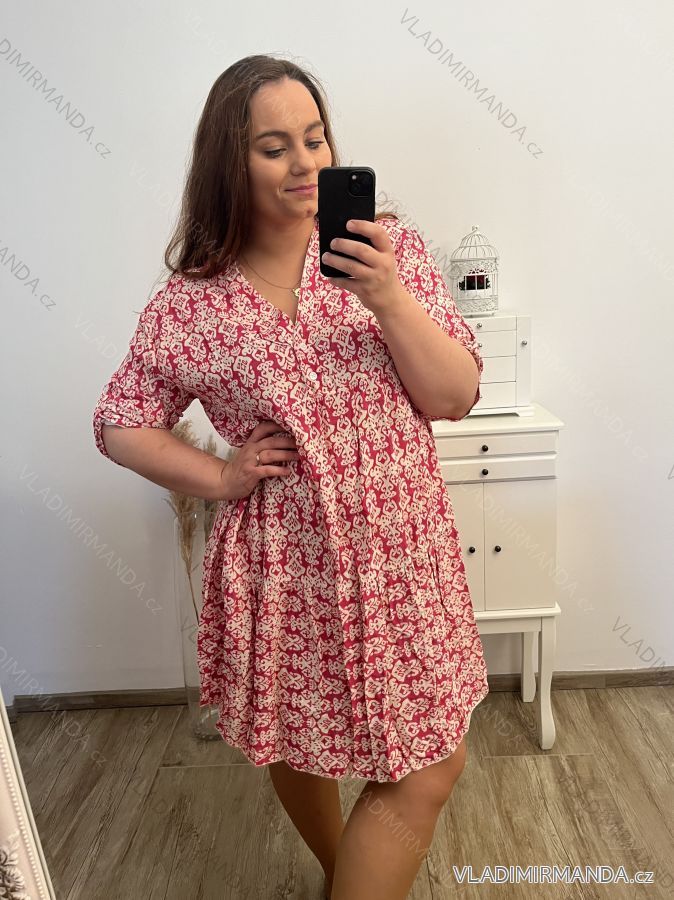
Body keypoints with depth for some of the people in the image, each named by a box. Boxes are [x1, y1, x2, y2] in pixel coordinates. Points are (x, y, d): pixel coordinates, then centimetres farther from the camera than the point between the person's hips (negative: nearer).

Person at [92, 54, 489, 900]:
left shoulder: (386, 244, -2)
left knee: (431, 769, 11)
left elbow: (457, 397, -6)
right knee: (296, 752, 16)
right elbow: (119, 424, 6)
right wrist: (219, 476, -8)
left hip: (402, 552, 2)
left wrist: (389, 300, -21)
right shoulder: (190, 301, -4)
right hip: (285, 567, -1)